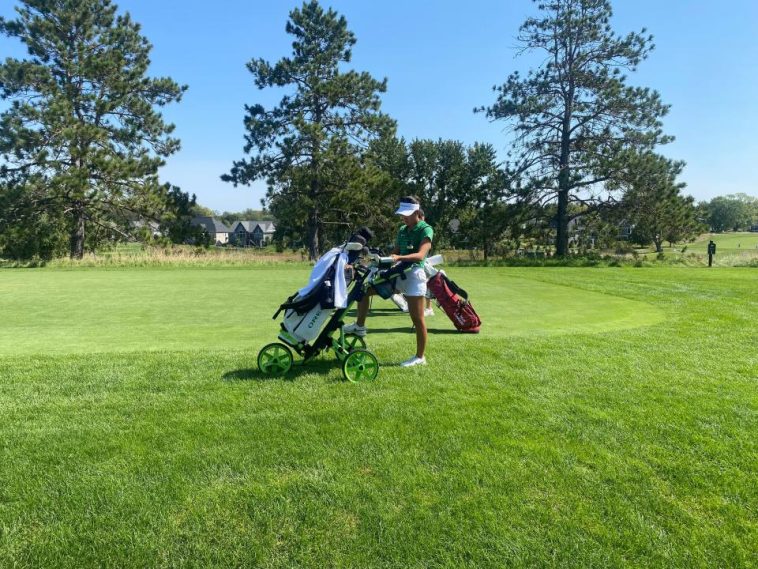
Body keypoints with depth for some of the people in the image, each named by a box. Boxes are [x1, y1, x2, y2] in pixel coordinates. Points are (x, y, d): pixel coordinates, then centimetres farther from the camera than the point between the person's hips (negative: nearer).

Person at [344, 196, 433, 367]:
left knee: (417, 318, -2)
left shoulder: (426, 230, -8)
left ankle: (420, 357, 8)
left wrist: (399, 257, -37)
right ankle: (360, 326, 13)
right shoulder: (402, 230, 15)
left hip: (414, 274, -8)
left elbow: (420, 255, -23)